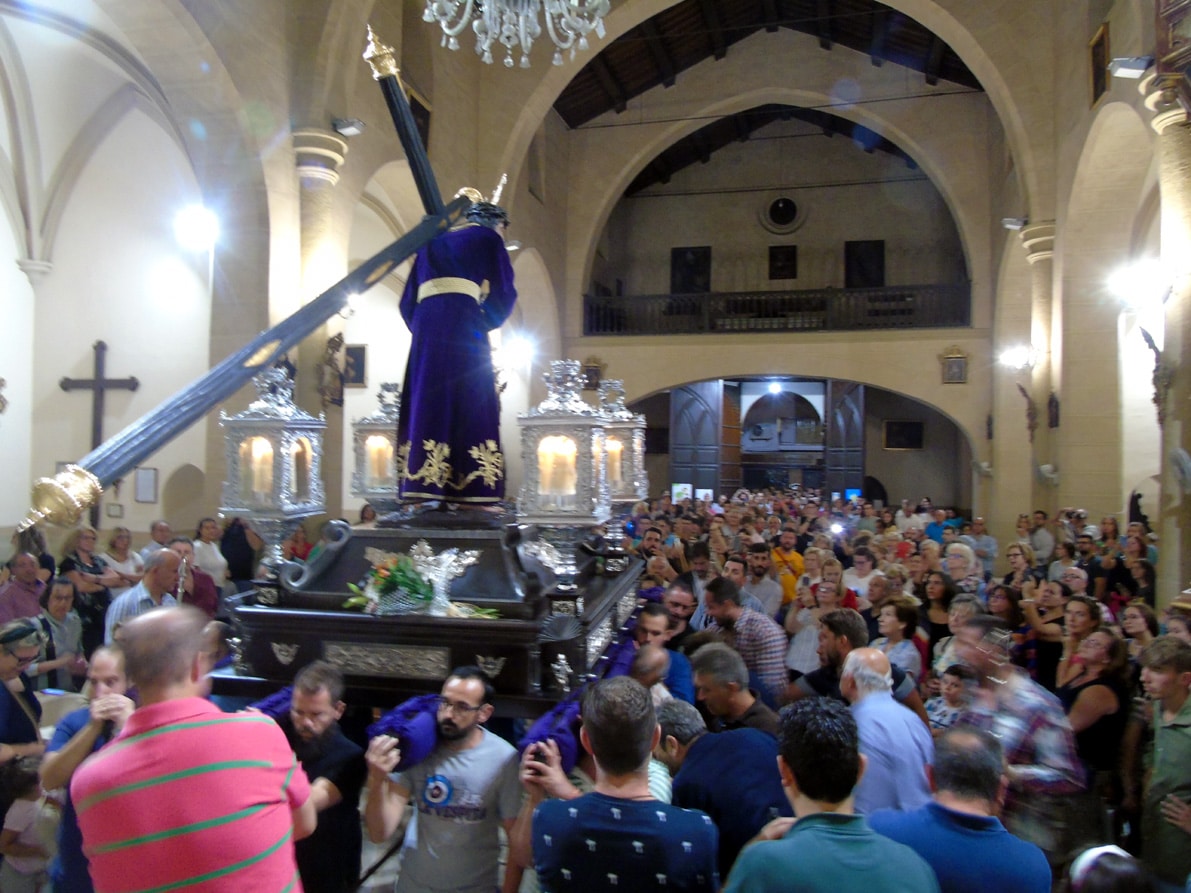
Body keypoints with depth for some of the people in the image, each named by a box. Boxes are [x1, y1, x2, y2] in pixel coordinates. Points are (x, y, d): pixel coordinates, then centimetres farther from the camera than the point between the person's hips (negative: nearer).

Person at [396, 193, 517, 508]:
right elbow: (504, 292, 7)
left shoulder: (433, 242, 27)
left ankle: (423, 488, -2)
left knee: (428, 402, 4)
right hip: (463, 325, -5)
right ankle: (470, 491, -11)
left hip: (426, 323, 5)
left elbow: (409, 299, 21)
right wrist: (485, 322, 20)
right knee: (471, 404, -6)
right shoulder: (488, 239, 12)